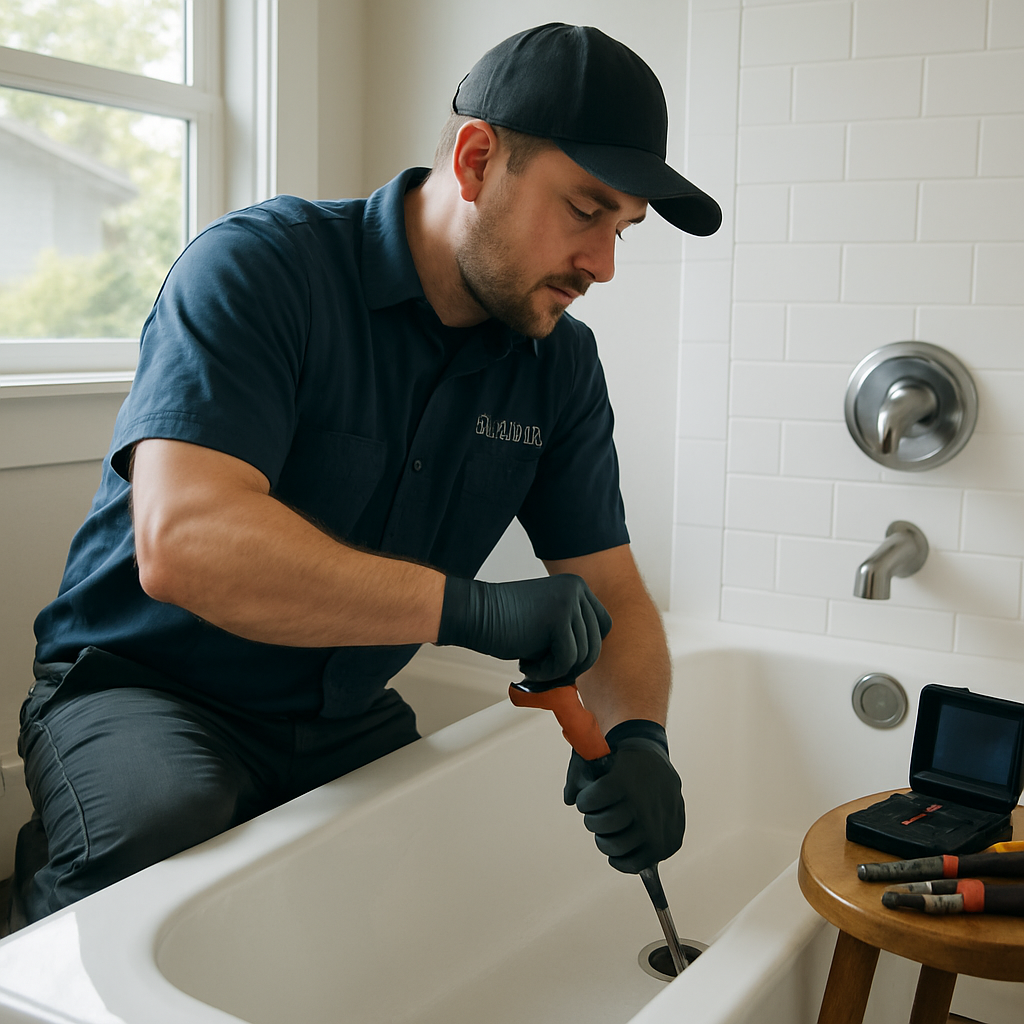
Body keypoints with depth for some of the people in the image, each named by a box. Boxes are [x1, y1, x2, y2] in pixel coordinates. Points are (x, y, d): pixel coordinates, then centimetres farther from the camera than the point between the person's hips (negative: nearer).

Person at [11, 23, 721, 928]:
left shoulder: (562, 364, -1)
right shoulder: (258, 268, -20)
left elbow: (612, 594, 1)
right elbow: (182, 543, -34)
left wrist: (636, 736, -21)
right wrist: (472, 608, -39)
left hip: (349, 718, 6)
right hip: (145, 691, -5)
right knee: (167, 826, -35)